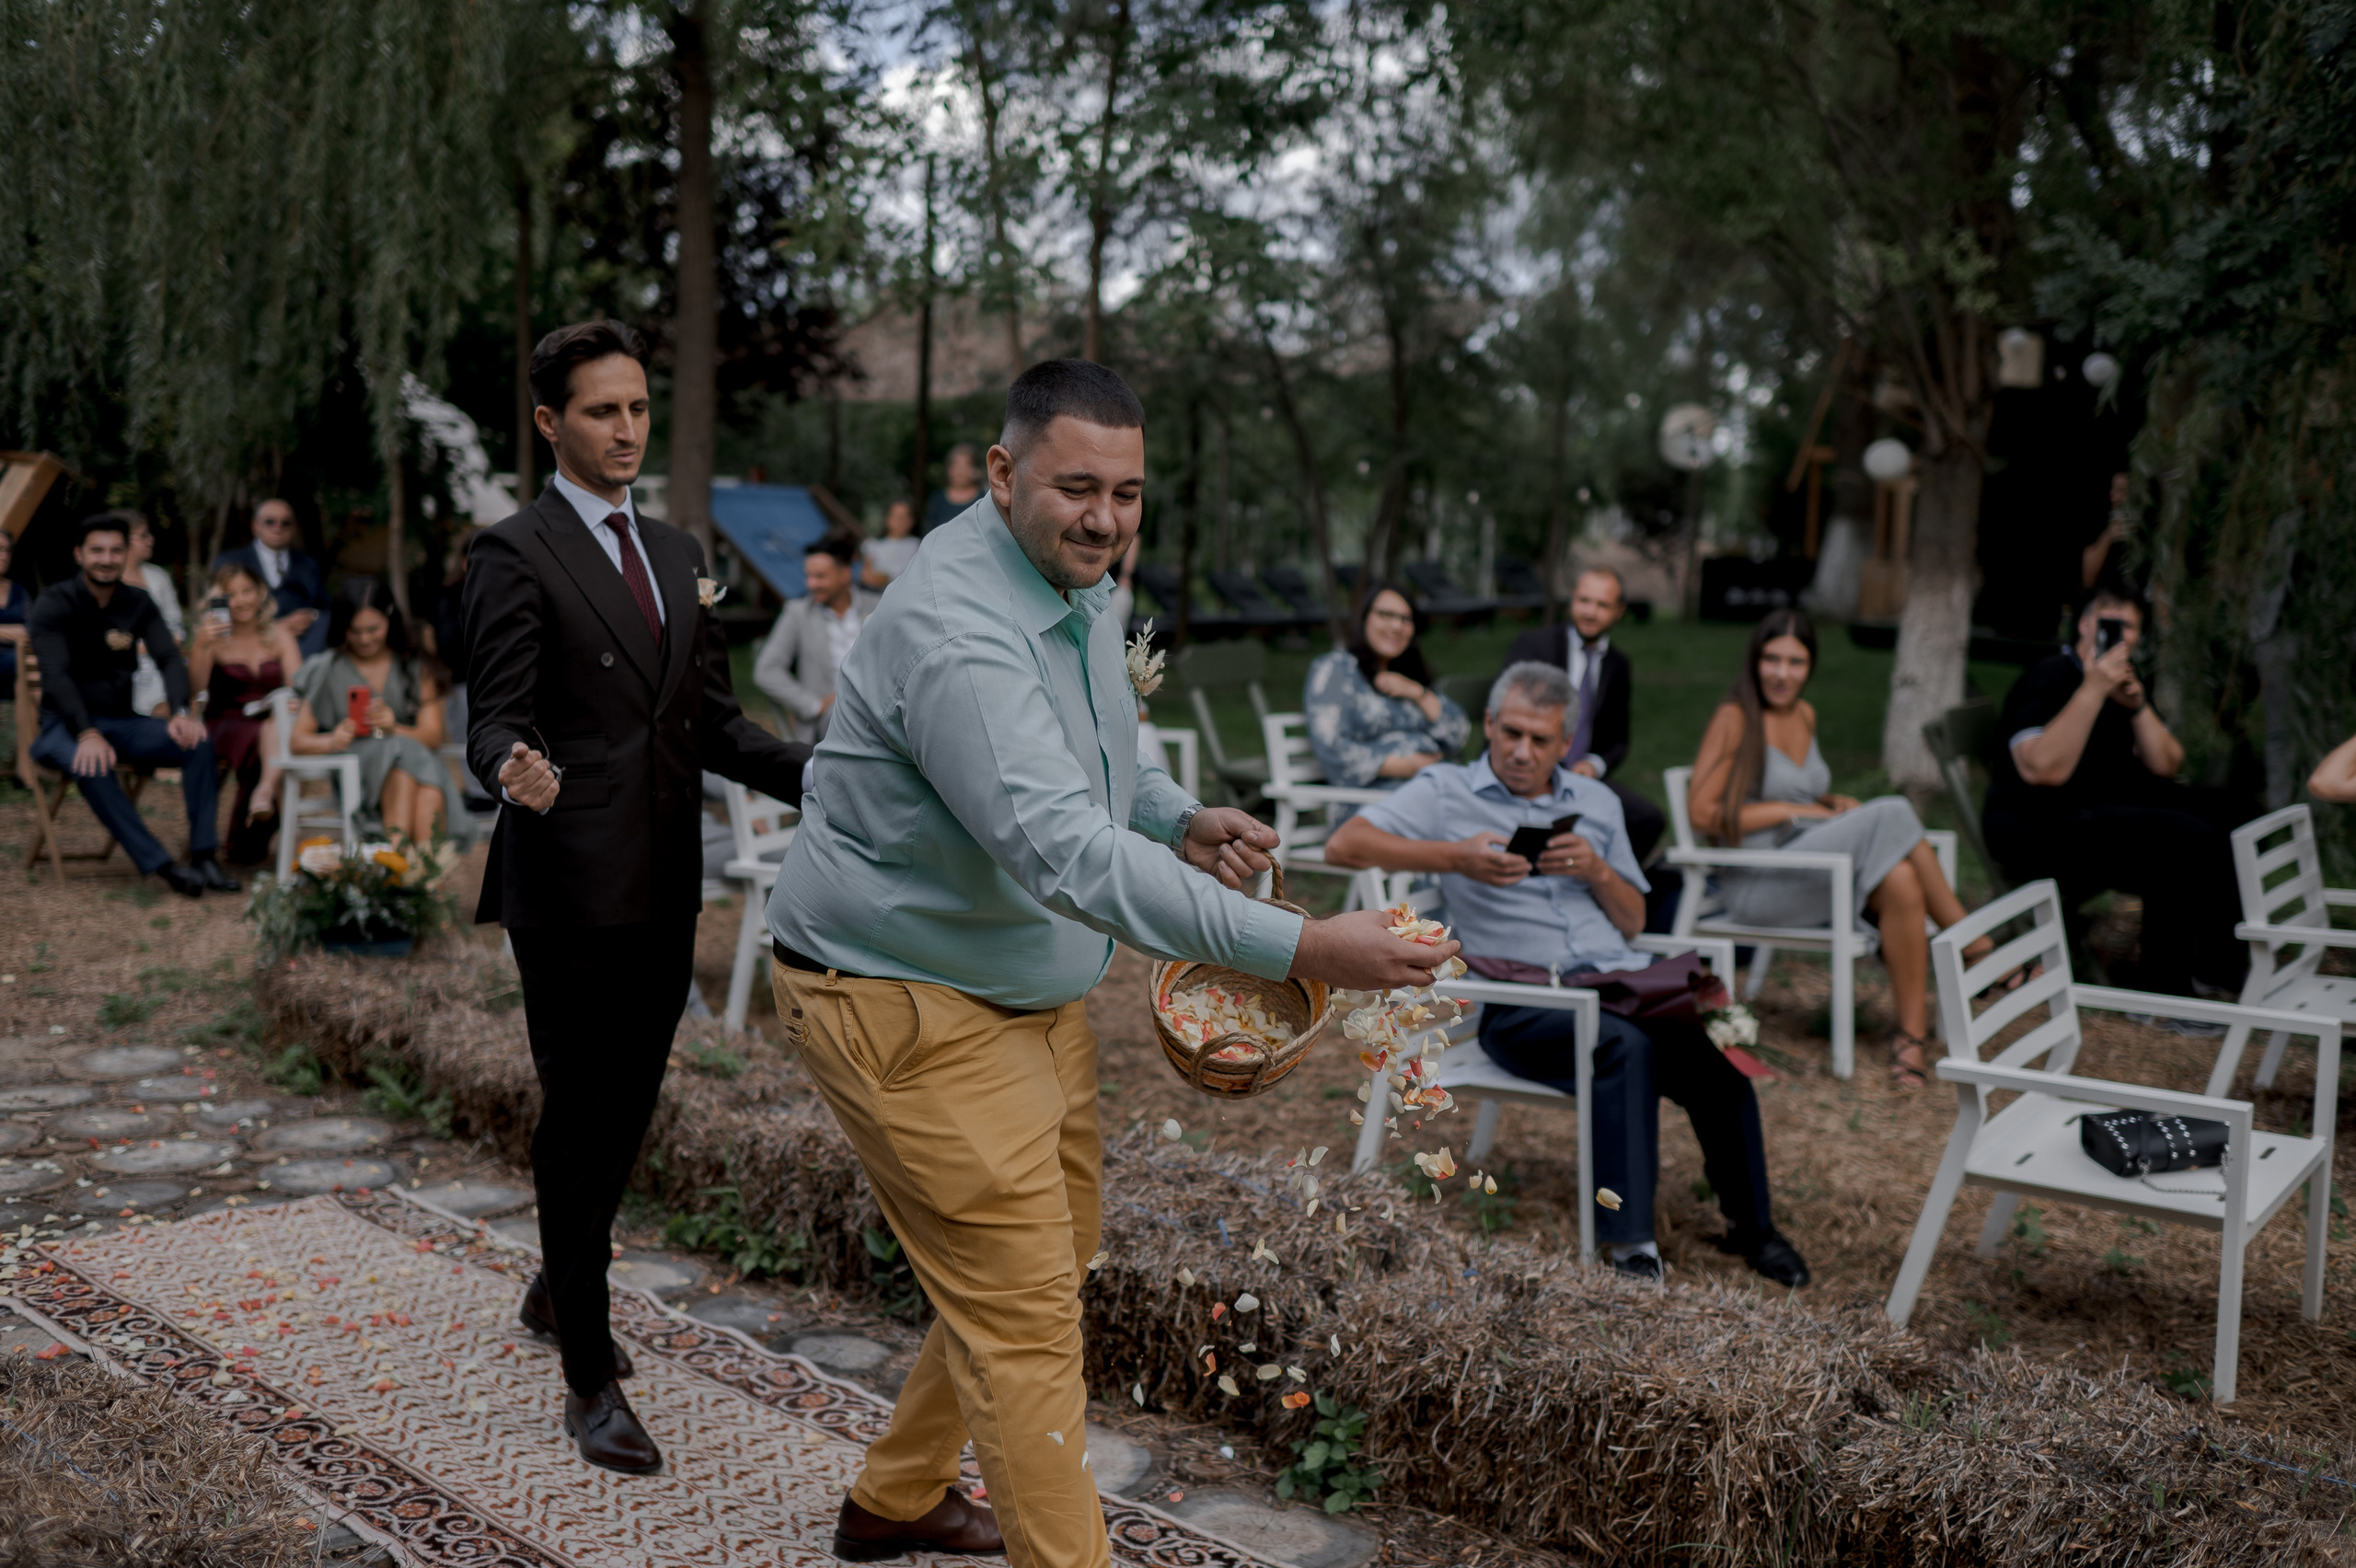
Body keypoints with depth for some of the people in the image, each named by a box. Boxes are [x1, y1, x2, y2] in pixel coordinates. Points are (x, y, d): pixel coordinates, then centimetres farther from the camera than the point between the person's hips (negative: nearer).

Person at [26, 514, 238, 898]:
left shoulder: (138, 603, 7)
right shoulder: (53, 604, -8)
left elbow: (170, 658, -4)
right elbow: (56, 676, -20)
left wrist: (181, 713, -25)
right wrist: (87, 734, -36)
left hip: (123, 722, 5)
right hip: (65, 725, -4)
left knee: (197, 742, -23)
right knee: (93, 765, -38)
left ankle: (204, 855, -26)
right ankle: (161, 866, -40)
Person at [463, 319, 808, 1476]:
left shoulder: (677, 554, 15)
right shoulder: (513, 556, -7)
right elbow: (493, 723, -13)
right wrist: (515, 772, -37)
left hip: (665, 887, 7)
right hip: (572, 888, -7)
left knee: (628, 1110, 17)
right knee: (579, 1122, 0)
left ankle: (558, 1288, 40)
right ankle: (590, 1379, 11)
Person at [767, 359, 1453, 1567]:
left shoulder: (1076, 587, 5)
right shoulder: (956, 630, -28)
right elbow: (1064, 850, -39)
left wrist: (1179, 821, -1)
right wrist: (1297, 948, -44)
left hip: (1031, 991, 10)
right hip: (910, 1006, -10)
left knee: (1039, 1265, 20)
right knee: (1025, 1313, -7)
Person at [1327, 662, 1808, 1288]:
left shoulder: (1597, 802, 23)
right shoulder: (1446, 791, 9)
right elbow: (1343, 846, -5)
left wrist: (1597, 871, 1)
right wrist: (1453, 857, -15)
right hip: (1519, 999, -4)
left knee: (1713, 1039, -25)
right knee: (1626, 1044, -34)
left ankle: (1748, 1222, -6)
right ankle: (1628, 1247, -29)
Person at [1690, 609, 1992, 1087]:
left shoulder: (1804, 715, 15)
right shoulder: (1733, 719, -7)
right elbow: (1703, 813, -13)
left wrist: (1833, 804, 5)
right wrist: (1795, 811, -13)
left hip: (1814, 875, 7)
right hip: (1757, 884, -7)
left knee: (1900, 881, -27)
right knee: (1891, 813, -26)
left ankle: (1912, 1036, -24)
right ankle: (1976, 950, -14)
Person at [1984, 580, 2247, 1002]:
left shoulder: (2125, 684, 14)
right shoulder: (2049, 679, -14)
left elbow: (2165, 766, 8)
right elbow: (2043, 769, -30)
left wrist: (2137, 705, -8)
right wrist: (2093, 690, -31)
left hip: (2104, 808, 10)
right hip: (2033, 829, -10)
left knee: (2218, 809, 2)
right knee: (2186, 840, -23)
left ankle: (2219, 968, 13)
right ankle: (2162, 993, -12)